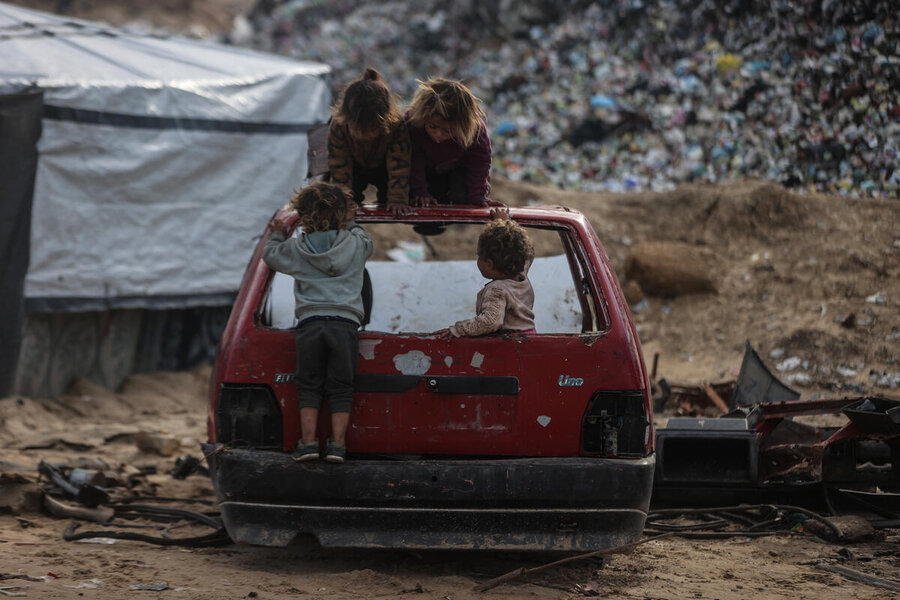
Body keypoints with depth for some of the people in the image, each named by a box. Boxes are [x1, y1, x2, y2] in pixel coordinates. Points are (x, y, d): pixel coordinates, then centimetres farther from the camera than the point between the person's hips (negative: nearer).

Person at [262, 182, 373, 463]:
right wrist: (348, 223, 42)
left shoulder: (296, 247, 4)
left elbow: (270, 254, 22)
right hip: (345, 323, 0)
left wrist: (277, 234, 42)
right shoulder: (356, 243, 4)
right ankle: (337, 443, 1)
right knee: (340, 387, 5)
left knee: (309, 386, 9)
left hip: (309, 323, 0)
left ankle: (308, 440, 3)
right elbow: (367, 243, 28)